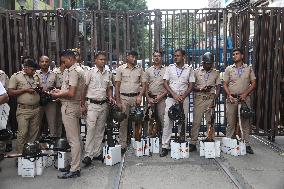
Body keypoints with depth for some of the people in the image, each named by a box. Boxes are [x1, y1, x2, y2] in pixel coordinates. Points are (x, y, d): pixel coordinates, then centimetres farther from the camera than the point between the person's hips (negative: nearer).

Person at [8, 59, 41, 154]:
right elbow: (10, 92, -8)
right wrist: (25, 90, -15)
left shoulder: (36, 77, 13)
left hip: (36, 109, 5)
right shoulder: (16, 76, -2)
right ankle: (20, 154, 5)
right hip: (23, 110, -5)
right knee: (23, 133, -6)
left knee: (34, 132, 8)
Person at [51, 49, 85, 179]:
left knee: (73, 139, -6)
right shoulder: (78, 70, 16)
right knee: (75, 137, 15)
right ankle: (75, 164, 26)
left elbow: (71, 93, -23)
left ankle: (74, 169, 0)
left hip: (69, 107, -11)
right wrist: (60, 91, 11)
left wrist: (58, 95, -8)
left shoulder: (73, 71, -16)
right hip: (75, 106, 11)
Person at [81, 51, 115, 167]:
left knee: (100, 130, 9)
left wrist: (110, 97, -2)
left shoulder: (108, 74, 10)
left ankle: (97, 153, 18)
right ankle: (88, 155, -4)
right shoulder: (91, 72, -4)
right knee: (91, 129, -9)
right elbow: (85, 88, -2)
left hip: (103, 104, 5)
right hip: (92, 104, -5)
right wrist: (83, 104, -5)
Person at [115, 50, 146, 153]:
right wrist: (118, 101, -4)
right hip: (124, 97, -1)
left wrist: (140, 96, -8)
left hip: (136, 97, 2)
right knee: (123, 122, -1)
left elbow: (143, 84, 9)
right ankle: (122, 145, 6)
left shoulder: (139, 70, 10)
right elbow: (117, 85, 3)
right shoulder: (120, 69, 5)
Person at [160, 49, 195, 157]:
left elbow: (191, 85, 5)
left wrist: (183, 96, -11)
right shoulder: (170, 68, 6)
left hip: (184, 99, 1)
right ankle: (165, 146, 0)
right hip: (171, 98, 0)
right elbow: (165, 83, 2)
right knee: (167, 122, -4)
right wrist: (174, 95, -10)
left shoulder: (189, 69, 6)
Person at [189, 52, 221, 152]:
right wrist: (201, 89, -14)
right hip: (199, 99, -1)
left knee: (211, 121, 3)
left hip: (210, 99, 1)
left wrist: (214, 99, -8)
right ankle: (193, 143, 4)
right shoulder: (196, 71, 7)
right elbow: (192, 86, 4)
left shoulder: (216, 73, 10)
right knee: (196, 121, -1)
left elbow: (218, 88, 7)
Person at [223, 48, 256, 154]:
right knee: (231, 122, 2)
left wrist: (245, 94, -10)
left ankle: (247, 144, 8)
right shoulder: (228, 69, 10)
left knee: (246, 122, 2)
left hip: (244, 98, 0)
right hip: (232, 99, 0)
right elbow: (225, 84, 5)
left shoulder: (248, 68, 10)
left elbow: (253, 83, 4)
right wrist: (229, 95, -11)